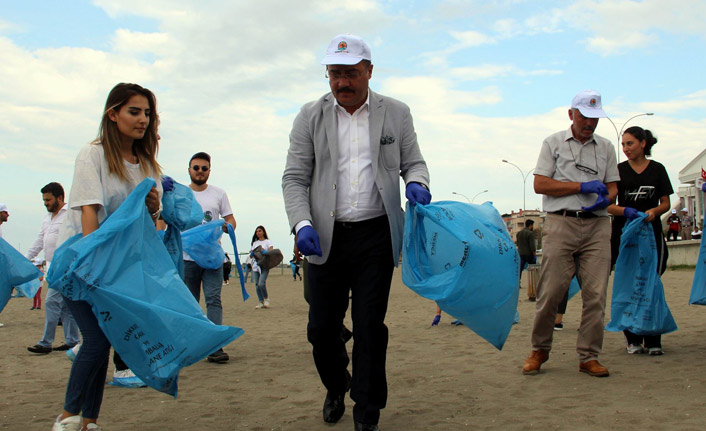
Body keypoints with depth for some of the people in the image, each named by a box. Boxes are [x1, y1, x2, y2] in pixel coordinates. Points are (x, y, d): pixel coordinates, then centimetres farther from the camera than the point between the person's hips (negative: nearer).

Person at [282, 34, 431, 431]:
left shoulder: (396, 113, 5)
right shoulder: (311, 116, 4)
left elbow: (413, 162, 12)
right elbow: (295, 178, 3)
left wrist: (416, 183, -12)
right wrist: (302, 225, -12)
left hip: (376, 236, -1)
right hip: (326, 237, 1)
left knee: (370, 326, 1)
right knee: (322, 327, 6)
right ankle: (336, 389, 35)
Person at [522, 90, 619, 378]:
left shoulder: (606, 147, 19)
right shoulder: (553, 143, 9)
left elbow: (612, 186, 19)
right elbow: (540, 184, 1)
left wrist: (606, 199, -6)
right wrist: (581, 186, -7)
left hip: (597, 225, 3)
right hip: (561, 224, -3)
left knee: (596, 294, -2)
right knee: (550, 292, -6)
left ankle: (589, 356, 7)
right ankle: (539, 350, 11)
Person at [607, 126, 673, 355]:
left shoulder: (657, 169, 6)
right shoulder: (619, 170, 4)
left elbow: (666, 203, 7)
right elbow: (608, 204, -1)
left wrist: (653, 211, -14)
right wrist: (627, 211, -20)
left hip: (651, 232, 0)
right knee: (628, 286, 0)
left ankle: (653, 340, 5)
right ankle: (632, 338, 9)